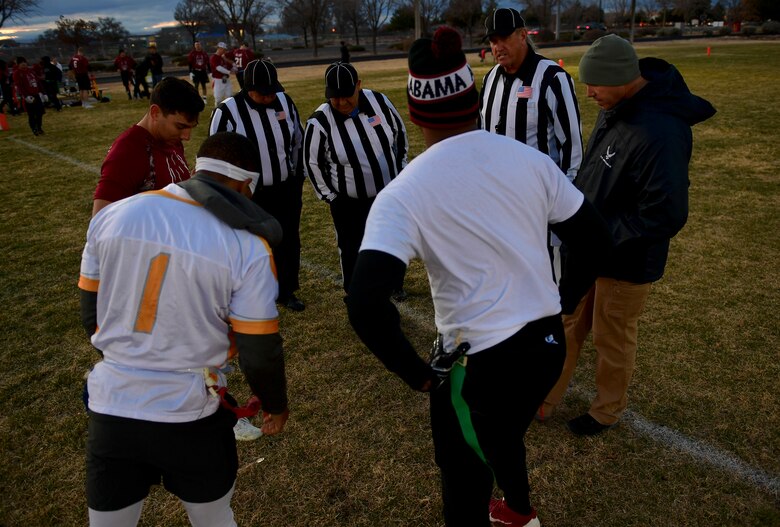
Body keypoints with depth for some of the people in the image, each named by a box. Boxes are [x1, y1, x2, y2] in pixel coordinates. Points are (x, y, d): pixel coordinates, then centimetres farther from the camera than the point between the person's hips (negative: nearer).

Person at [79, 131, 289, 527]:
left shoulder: (111, 216, -5)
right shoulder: (246, 247, -16)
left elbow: (92, 317, 7)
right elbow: (260, 352, -9)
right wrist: (276, 404, 11)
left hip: (109, 408, 3)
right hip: (189, 416, -2)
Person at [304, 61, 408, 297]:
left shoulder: (379, 101, -11)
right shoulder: (320, 122, -20)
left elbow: (400, 133, 6)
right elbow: (312, 162, -7)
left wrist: (400, 169, 10)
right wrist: (330, 196, -4)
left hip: (390, 192, 4)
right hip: (350, 203, -3)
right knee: (353, 251, 6)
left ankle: (395, 285, 44)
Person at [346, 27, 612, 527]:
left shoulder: (404, 193, -17)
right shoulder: (531, 160, -4)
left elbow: (366, 306, -26)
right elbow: (595, 241, 4)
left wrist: (418, 372, -11)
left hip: (478, 363, -6)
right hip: (549, 345, 6)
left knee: (465, 475, 21)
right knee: (505, 432, 34)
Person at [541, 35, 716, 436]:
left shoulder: (660, 132, -29)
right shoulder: (614, 110, -1)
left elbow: (665, 215, -29)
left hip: (626, 262, -8)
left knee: (611, 339, 13)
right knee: (566, 325, 19)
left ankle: (608, 411, 39)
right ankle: (544, 399, 37)